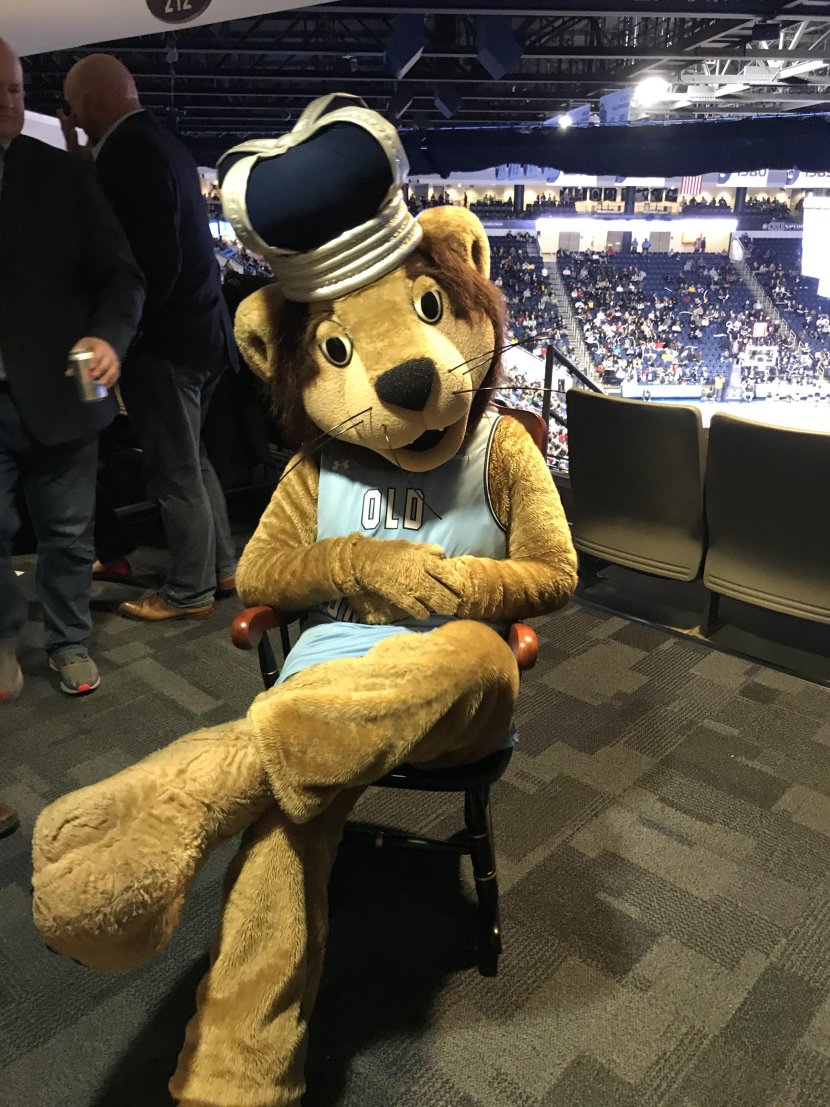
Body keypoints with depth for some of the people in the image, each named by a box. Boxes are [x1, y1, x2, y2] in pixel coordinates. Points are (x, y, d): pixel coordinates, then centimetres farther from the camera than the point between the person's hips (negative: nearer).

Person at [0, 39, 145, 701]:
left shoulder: (63, 177, 1)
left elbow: (120, 273, -2)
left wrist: (109, 336, -22)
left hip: (56, 395, 0)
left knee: (69, 534, 10)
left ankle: (70, 642, 30)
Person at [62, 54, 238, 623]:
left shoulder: (131, 151, -16)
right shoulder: (156, 141, 13)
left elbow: (157, 261, -23)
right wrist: (85, 163, 10)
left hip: (167, 338, -10)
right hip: (195, 327, 10)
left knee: (175, 473, 1)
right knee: (190, 461, 19)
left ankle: (190, 591, 14)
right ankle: (222, 566, 30)